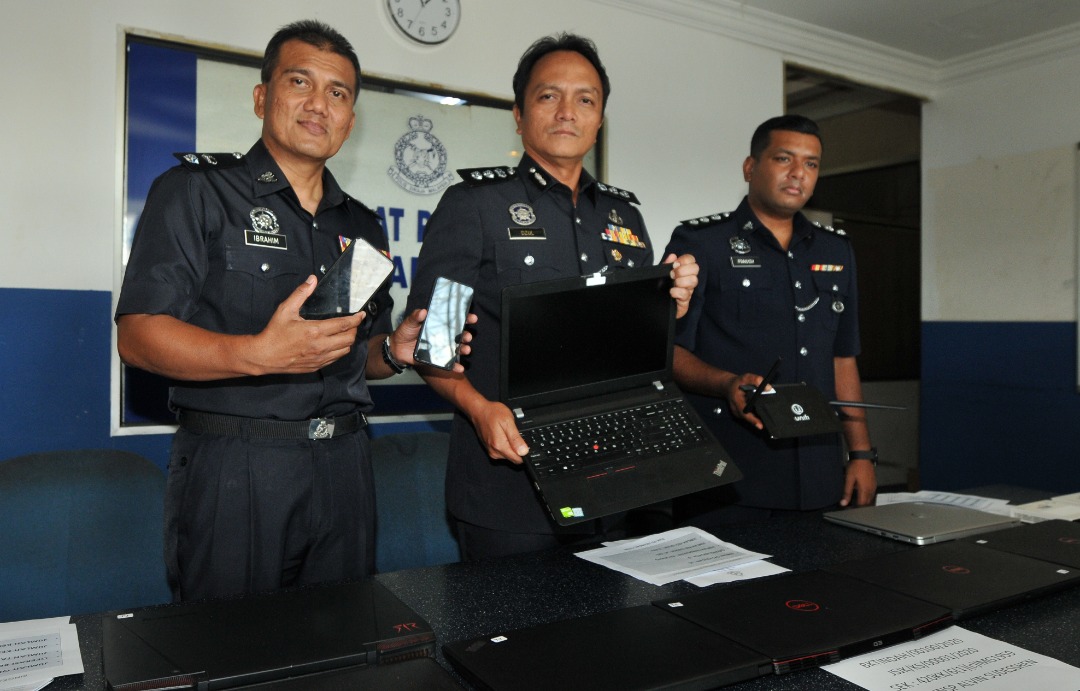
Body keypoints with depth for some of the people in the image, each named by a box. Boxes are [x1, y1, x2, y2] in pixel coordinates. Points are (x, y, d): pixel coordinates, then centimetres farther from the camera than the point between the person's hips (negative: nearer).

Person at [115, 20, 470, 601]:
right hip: (233, 466, -5)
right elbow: (137, 335, -11)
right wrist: (259, 354, -26)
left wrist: (395, 351, -1)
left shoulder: (361, 225, 15)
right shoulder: (197, 192, -2)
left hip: (342, 466, 5)